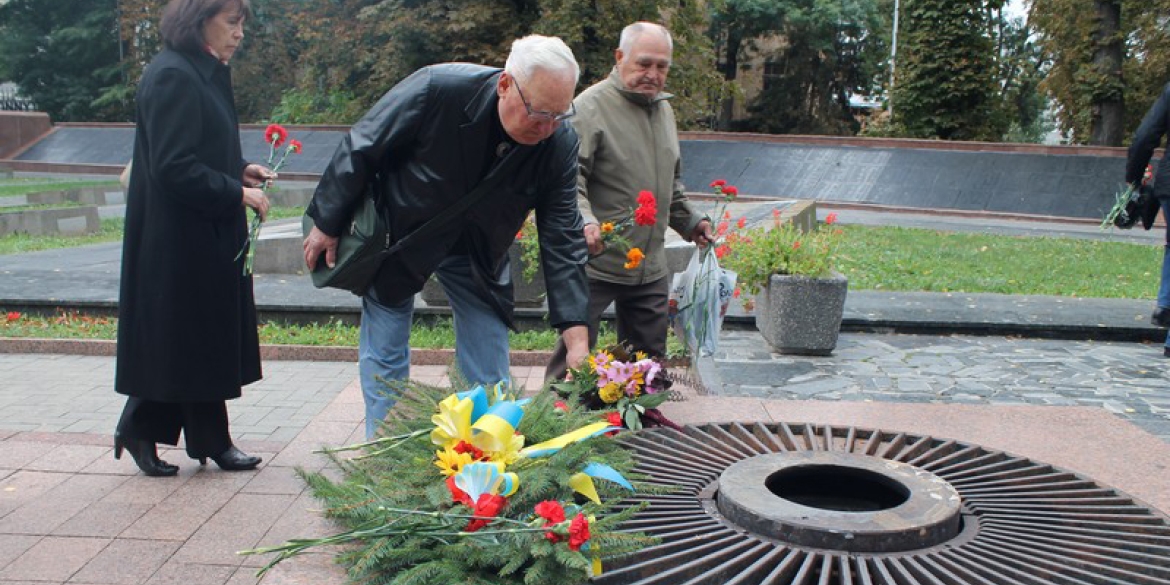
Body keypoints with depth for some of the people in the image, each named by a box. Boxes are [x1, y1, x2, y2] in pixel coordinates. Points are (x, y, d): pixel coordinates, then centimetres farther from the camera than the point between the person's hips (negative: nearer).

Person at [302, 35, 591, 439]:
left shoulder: (559, 143, -23)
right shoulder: (437, 89, -32)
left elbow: (562, 239, -20)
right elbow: (361, 149, -19)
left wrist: (577, 336, -27)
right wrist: (327, 224, -10)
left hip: (478, 253, 2)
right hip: (396, 235, -2)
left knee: (490, 370, 2)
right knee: (385, 359, 6)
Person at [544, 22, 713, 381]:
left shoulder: (664, 109, 15)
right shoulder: (591, 106, -11)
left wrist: (688, 222, 25)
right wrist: (585, 221, -34)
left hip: (651, 268, 7)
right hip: (596, 261, -7)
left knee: (648, 358, 15)